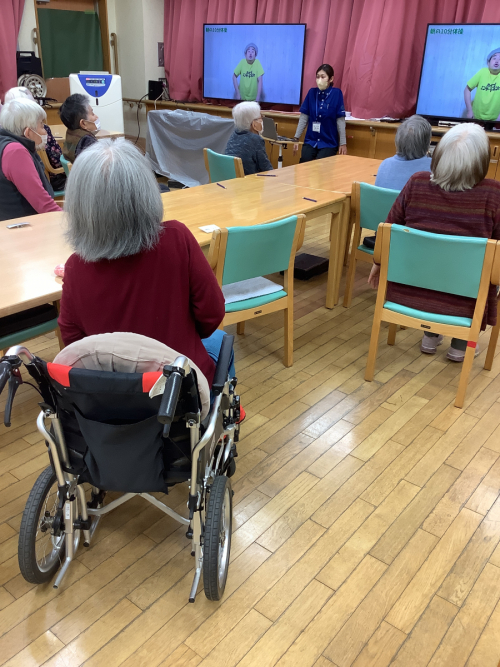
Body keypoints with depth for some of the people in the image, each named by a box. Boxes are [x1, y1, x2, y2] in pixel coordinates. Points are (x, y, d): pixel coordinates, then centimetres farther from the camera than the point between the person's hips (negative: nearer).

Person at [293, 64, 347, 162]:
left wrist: (343, 143, -6)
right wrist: (296, 138, 3)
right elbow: (304, 117, 5)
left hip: (329, 142, -2)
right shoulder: (312, 92, 4)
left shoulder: (336, 93, -5)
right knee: (303, 165, -20)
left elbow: (340, 119, -5)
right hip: (311, 141, 2)